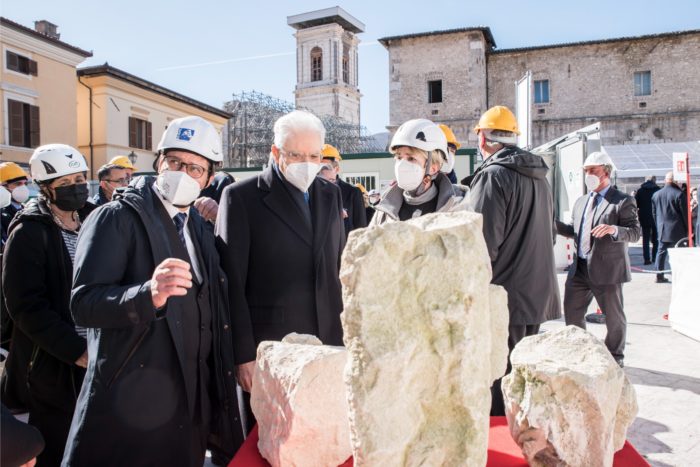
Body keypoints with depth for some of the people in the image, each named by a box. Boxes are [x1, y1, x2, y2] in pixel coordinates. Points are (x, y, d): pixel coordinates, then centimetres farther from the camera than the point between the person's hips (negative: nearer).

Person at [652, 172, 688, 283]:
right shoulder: (679, 194, -11)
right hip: (677, 229, -5)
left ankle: (659, 276, 8)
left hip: (662, 229, 5)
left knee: (661, 251, 8)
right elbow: (685, 213, -8)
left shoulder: (656, 195, 6)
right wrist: (687, 229, 1)